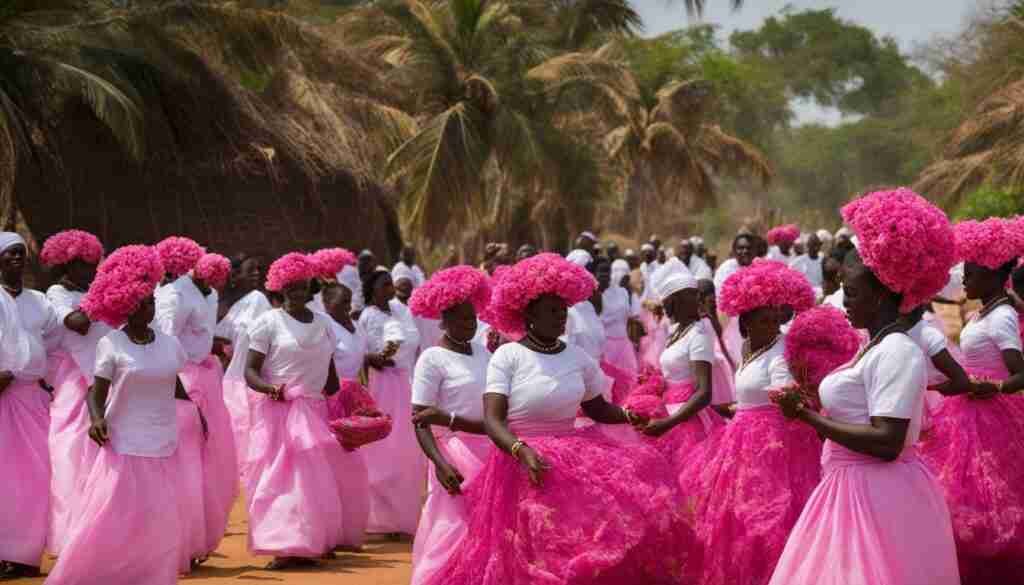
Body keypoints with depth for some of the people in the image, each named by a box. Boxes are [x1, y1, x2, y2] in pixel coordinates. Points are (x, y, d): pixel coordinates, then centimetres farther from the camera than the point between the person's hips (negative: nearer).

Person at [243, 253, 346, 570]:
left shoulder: (323, 322, 11)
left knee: (316, 480, 5)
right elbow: (250, 370, -9)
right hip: (278, 411, -5)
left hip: (314, 412, 5)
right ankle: (284, 547, -10)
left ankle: (310, 545, 11)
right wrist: (270, 388, -26)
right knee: (282, 477, -9)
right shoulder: (269, 322, -5)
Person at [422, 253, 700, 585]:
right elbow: (492, 420, -16)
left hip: (576, 459, 5)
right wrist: (522, 451, -33)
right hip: (526, 463, -5)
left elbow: (596, 408, 19)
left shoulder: (578, 358, 5)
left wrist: (629, 415, -2)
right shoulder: (508, 356, -9)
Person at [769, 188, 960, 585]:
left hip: (877, 499, -10)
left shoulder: (897, 352, -17)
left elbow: (886, 443, -25)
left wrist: (808, 416, -18)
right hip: (855, 491, 10)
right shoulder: (878, 347, 12)